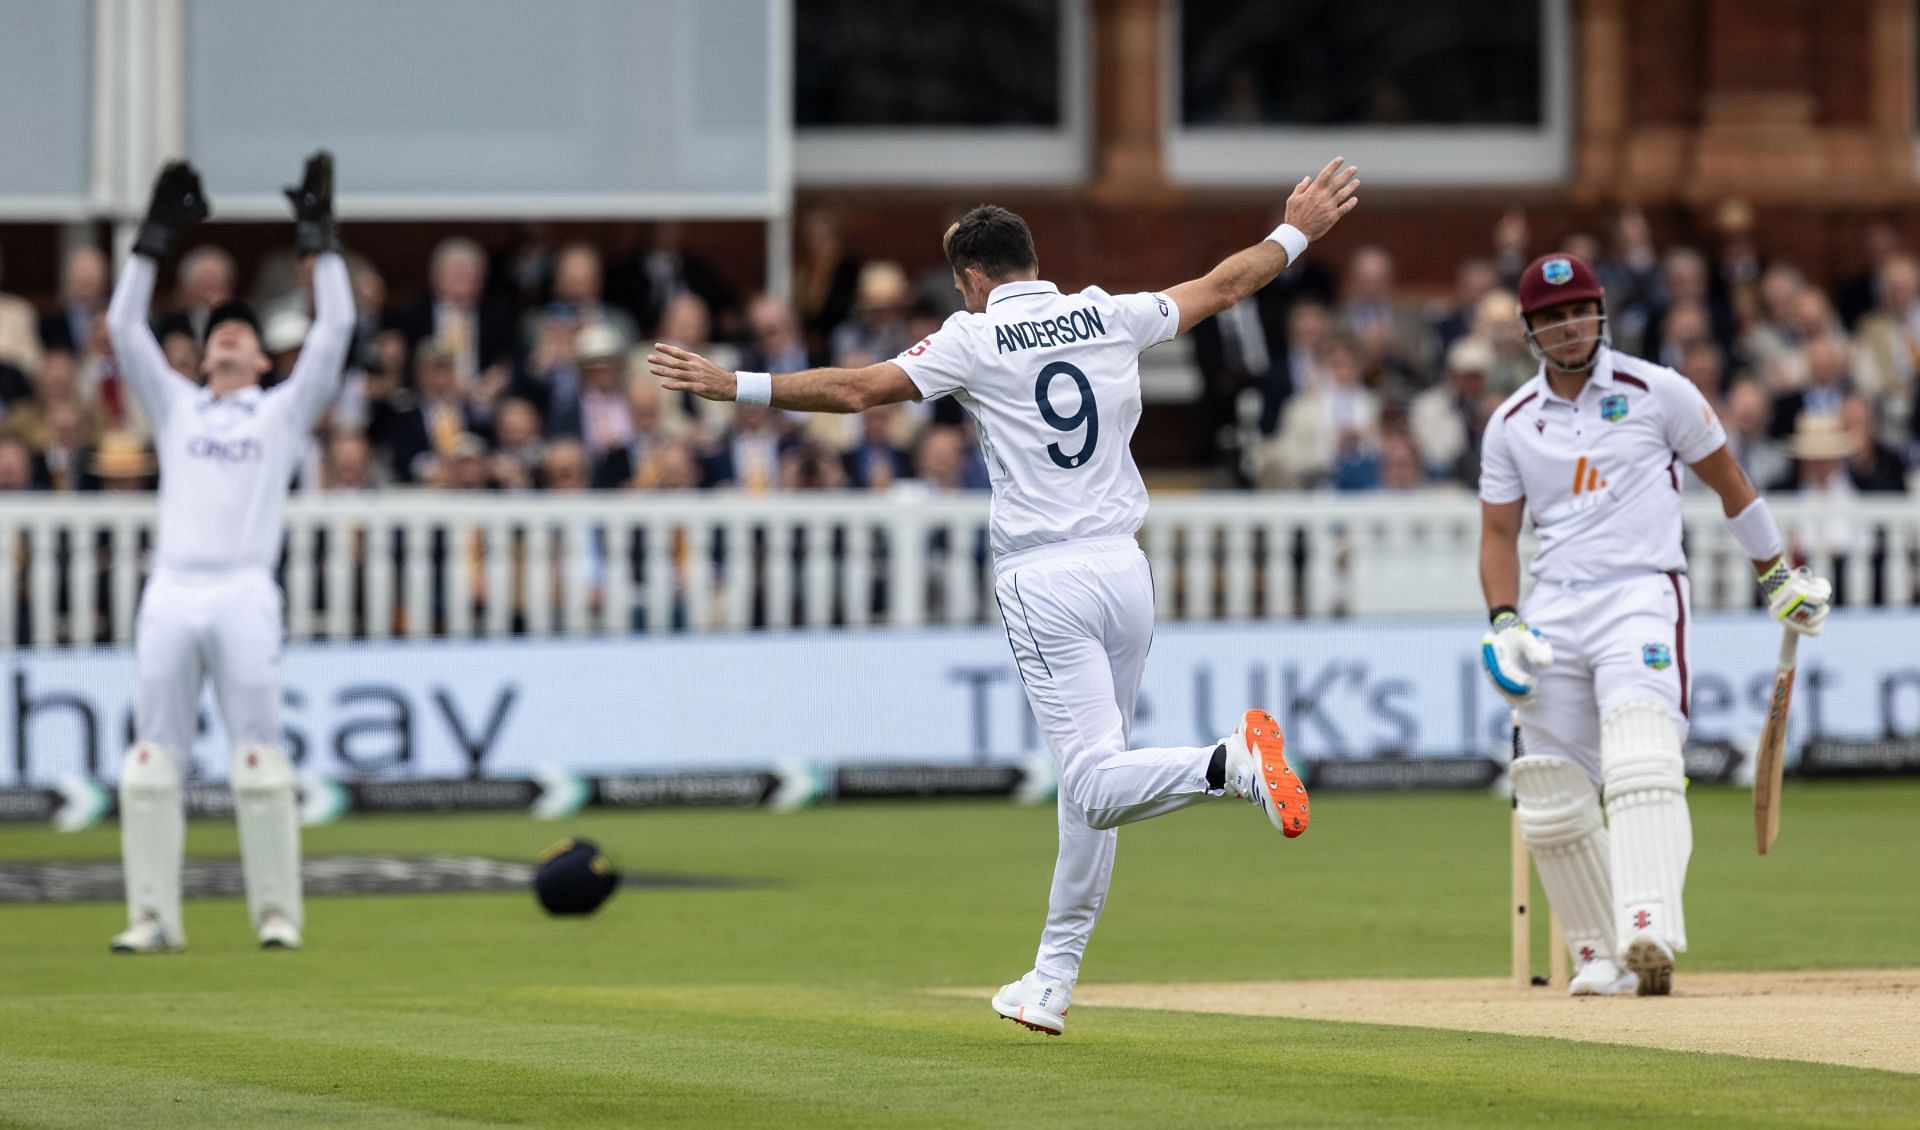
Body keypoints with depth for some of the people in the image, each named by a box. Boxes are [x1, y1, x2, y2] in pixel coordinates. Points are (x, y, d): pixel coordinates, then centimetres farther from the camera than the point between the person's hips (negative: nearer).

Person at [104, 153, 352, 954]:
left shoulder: (284, 408, 16)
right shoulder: (176, 406, 21)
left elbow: (335, 328, 7)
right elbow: (124, 326, 16)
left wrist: (319, 235, 7)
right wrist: (158, 237, 12)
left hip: (245, 593, -2)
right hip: (171, 593, 3)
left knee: (258, 755, -6)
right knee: (152, 757, -3)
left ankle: (277, 913, -3)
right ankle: (154, 917, -1)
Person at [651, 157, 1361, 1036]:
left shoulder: (976, 338, -4)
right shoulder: (1112, 318, 9)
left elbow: (858, 389, -8)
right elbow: (1222, 286, 21)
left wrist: (737, 386, -1)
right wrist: (1296, 233, 36)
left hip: (1044, 584, -6)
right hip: (1124, 569, 6)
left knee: (1095, 786, -11)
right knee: (1089, 788, 13)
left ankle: (1231, 762, -38)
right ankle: (1051, 982, 18)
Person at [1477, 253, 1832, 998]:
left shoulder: (1658, 393, 3)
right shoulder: (1511, 424, 11)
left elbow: (1728, 481, 12)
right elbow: (1498, 532, 13)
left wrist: (1776, 577, 16)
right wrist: (1503, 623, -3)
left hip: (1642, 596, -4)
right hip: (1553, 611, 4)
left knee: (1641, 764, -25)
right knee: (1551, 799, 1)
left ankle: (1650, 935, -40)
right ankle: (1600, 954, 15)